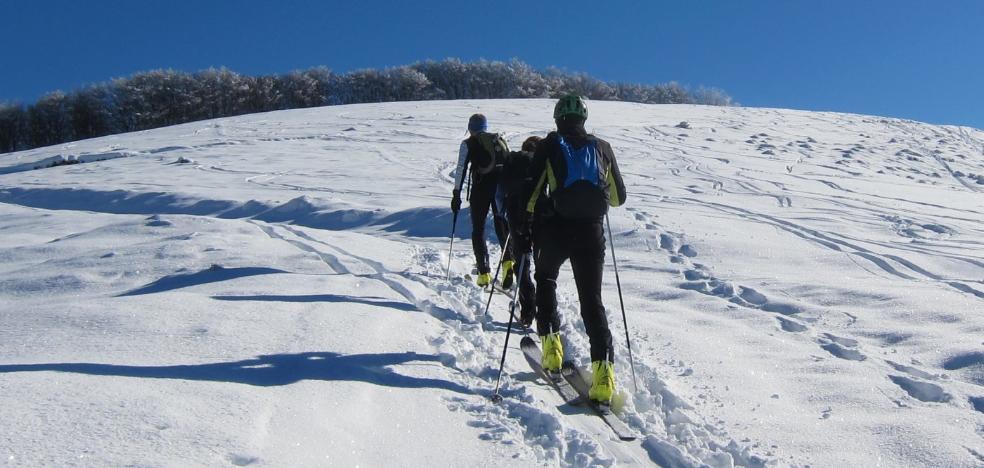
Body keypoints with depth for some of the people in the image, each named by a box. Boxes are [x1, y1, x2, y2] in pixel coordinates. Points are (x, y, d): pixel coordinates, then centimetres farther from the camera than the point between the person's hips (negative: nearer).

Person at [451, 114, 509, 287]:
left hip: (481, 186, -3)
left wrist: (456, 194, 2)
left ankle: (484, 273, 0)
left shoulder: (468, 144, 7)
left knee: (478, 230, 7)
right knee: (502, 224, 18)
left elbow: (461, 169, -1)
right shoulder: (500, 140, 18)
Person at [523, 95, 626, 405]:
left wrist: (528, 221, 11)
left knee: (546, 280, 26)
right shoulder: (602, 147, 8)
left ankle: (551, 342, 14)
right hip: (592, 231, 1)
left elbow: (532, 192, -6)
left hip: (555, 229, -1)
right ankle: (603, 367, -12)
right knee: (592, 299, 5)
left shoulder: (549, 145, 2)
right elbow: (619, 197, 13)